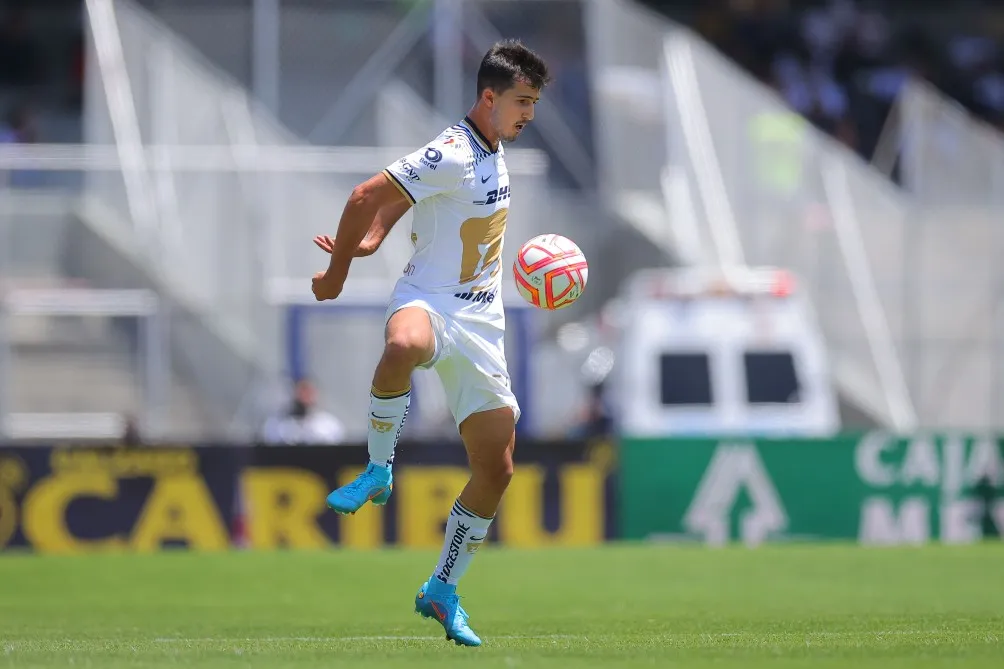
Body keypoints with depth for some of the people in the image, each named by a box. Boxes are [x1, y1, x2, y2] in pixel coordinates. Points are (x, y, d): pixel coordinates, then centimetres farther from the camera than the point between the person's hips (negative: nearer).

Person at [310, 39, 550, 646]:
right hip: (429, 301, -8)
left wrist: (362, 242, 7)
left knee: (497, 470, 4)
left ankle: (443, 591, 19)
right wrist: (338, 271, -5)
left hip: (481, 322, 8)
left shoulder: (496, 151, 12)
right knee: (404, 347, -47)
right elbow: (367, 197, -17)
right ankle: (379, 469, -26)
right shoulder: (451, 156, -17)